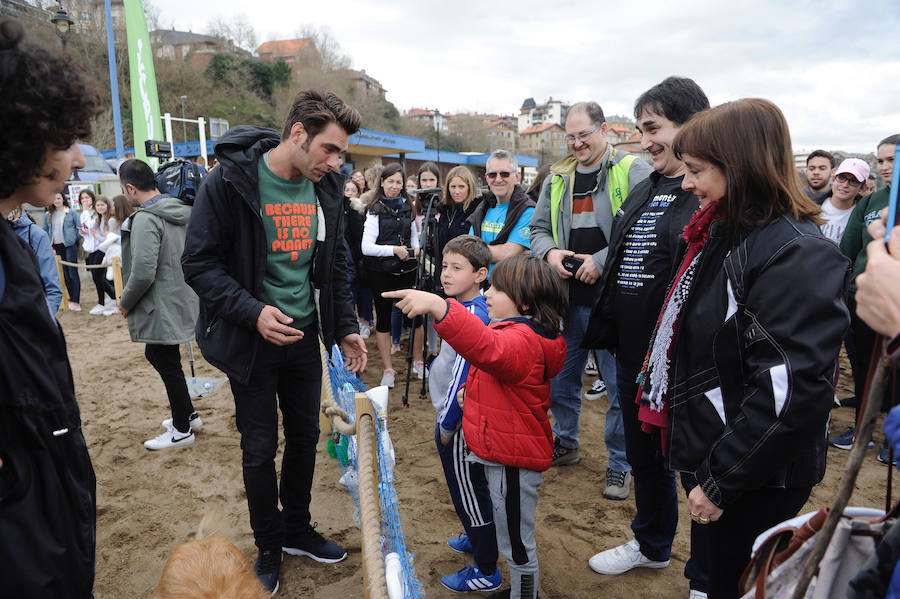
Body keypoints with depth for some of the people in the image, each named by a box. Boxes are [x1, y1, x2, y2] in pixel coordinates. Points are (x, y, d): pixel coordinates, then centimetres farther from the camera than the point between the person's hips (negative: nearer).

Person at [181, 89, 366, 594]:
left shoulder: (327, 189, 0)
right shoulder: (231, 180, -16)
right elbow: (199, 263, -14)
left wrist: (346, 328, 4)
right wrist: (253, 311, -25)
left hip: (303, 337, 5)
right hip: (252, 340, -4)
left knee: (305, 436, 16)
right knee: (260, 447, 8)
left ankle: (297, 529, 39)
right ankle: (269, 547, 31)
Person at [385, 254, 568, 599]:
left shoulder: (521, 340, -27)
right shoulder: (518, 333, 9)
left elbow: (489, 348, -50)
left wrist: (438, 307, -60)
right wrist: (471, 390, 5)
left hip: (513, 460, -11)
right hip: (504, 452, 11)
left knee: (516, 542, 8)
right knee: (515, 535, 28)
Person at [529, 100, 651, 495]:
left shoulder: (632, 171, -4)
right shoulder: (558, 177, 13)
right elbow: (538, 228, 18)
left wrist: (601, 261, -18)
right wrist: (549, 251, -4)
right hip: (568, 298, 6)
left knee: (619, 384, 3)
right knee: (561, 376, 16)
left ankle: (621, 464, 21)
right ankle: (565, 445, 38)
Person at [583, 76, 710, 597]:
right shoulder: (644, 191, 12)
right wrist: (606, 331, 17)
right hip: (633, 356, 8)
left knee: (698, 472, 9)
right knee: (645, 460, 24)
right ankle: (652, 546, 48)